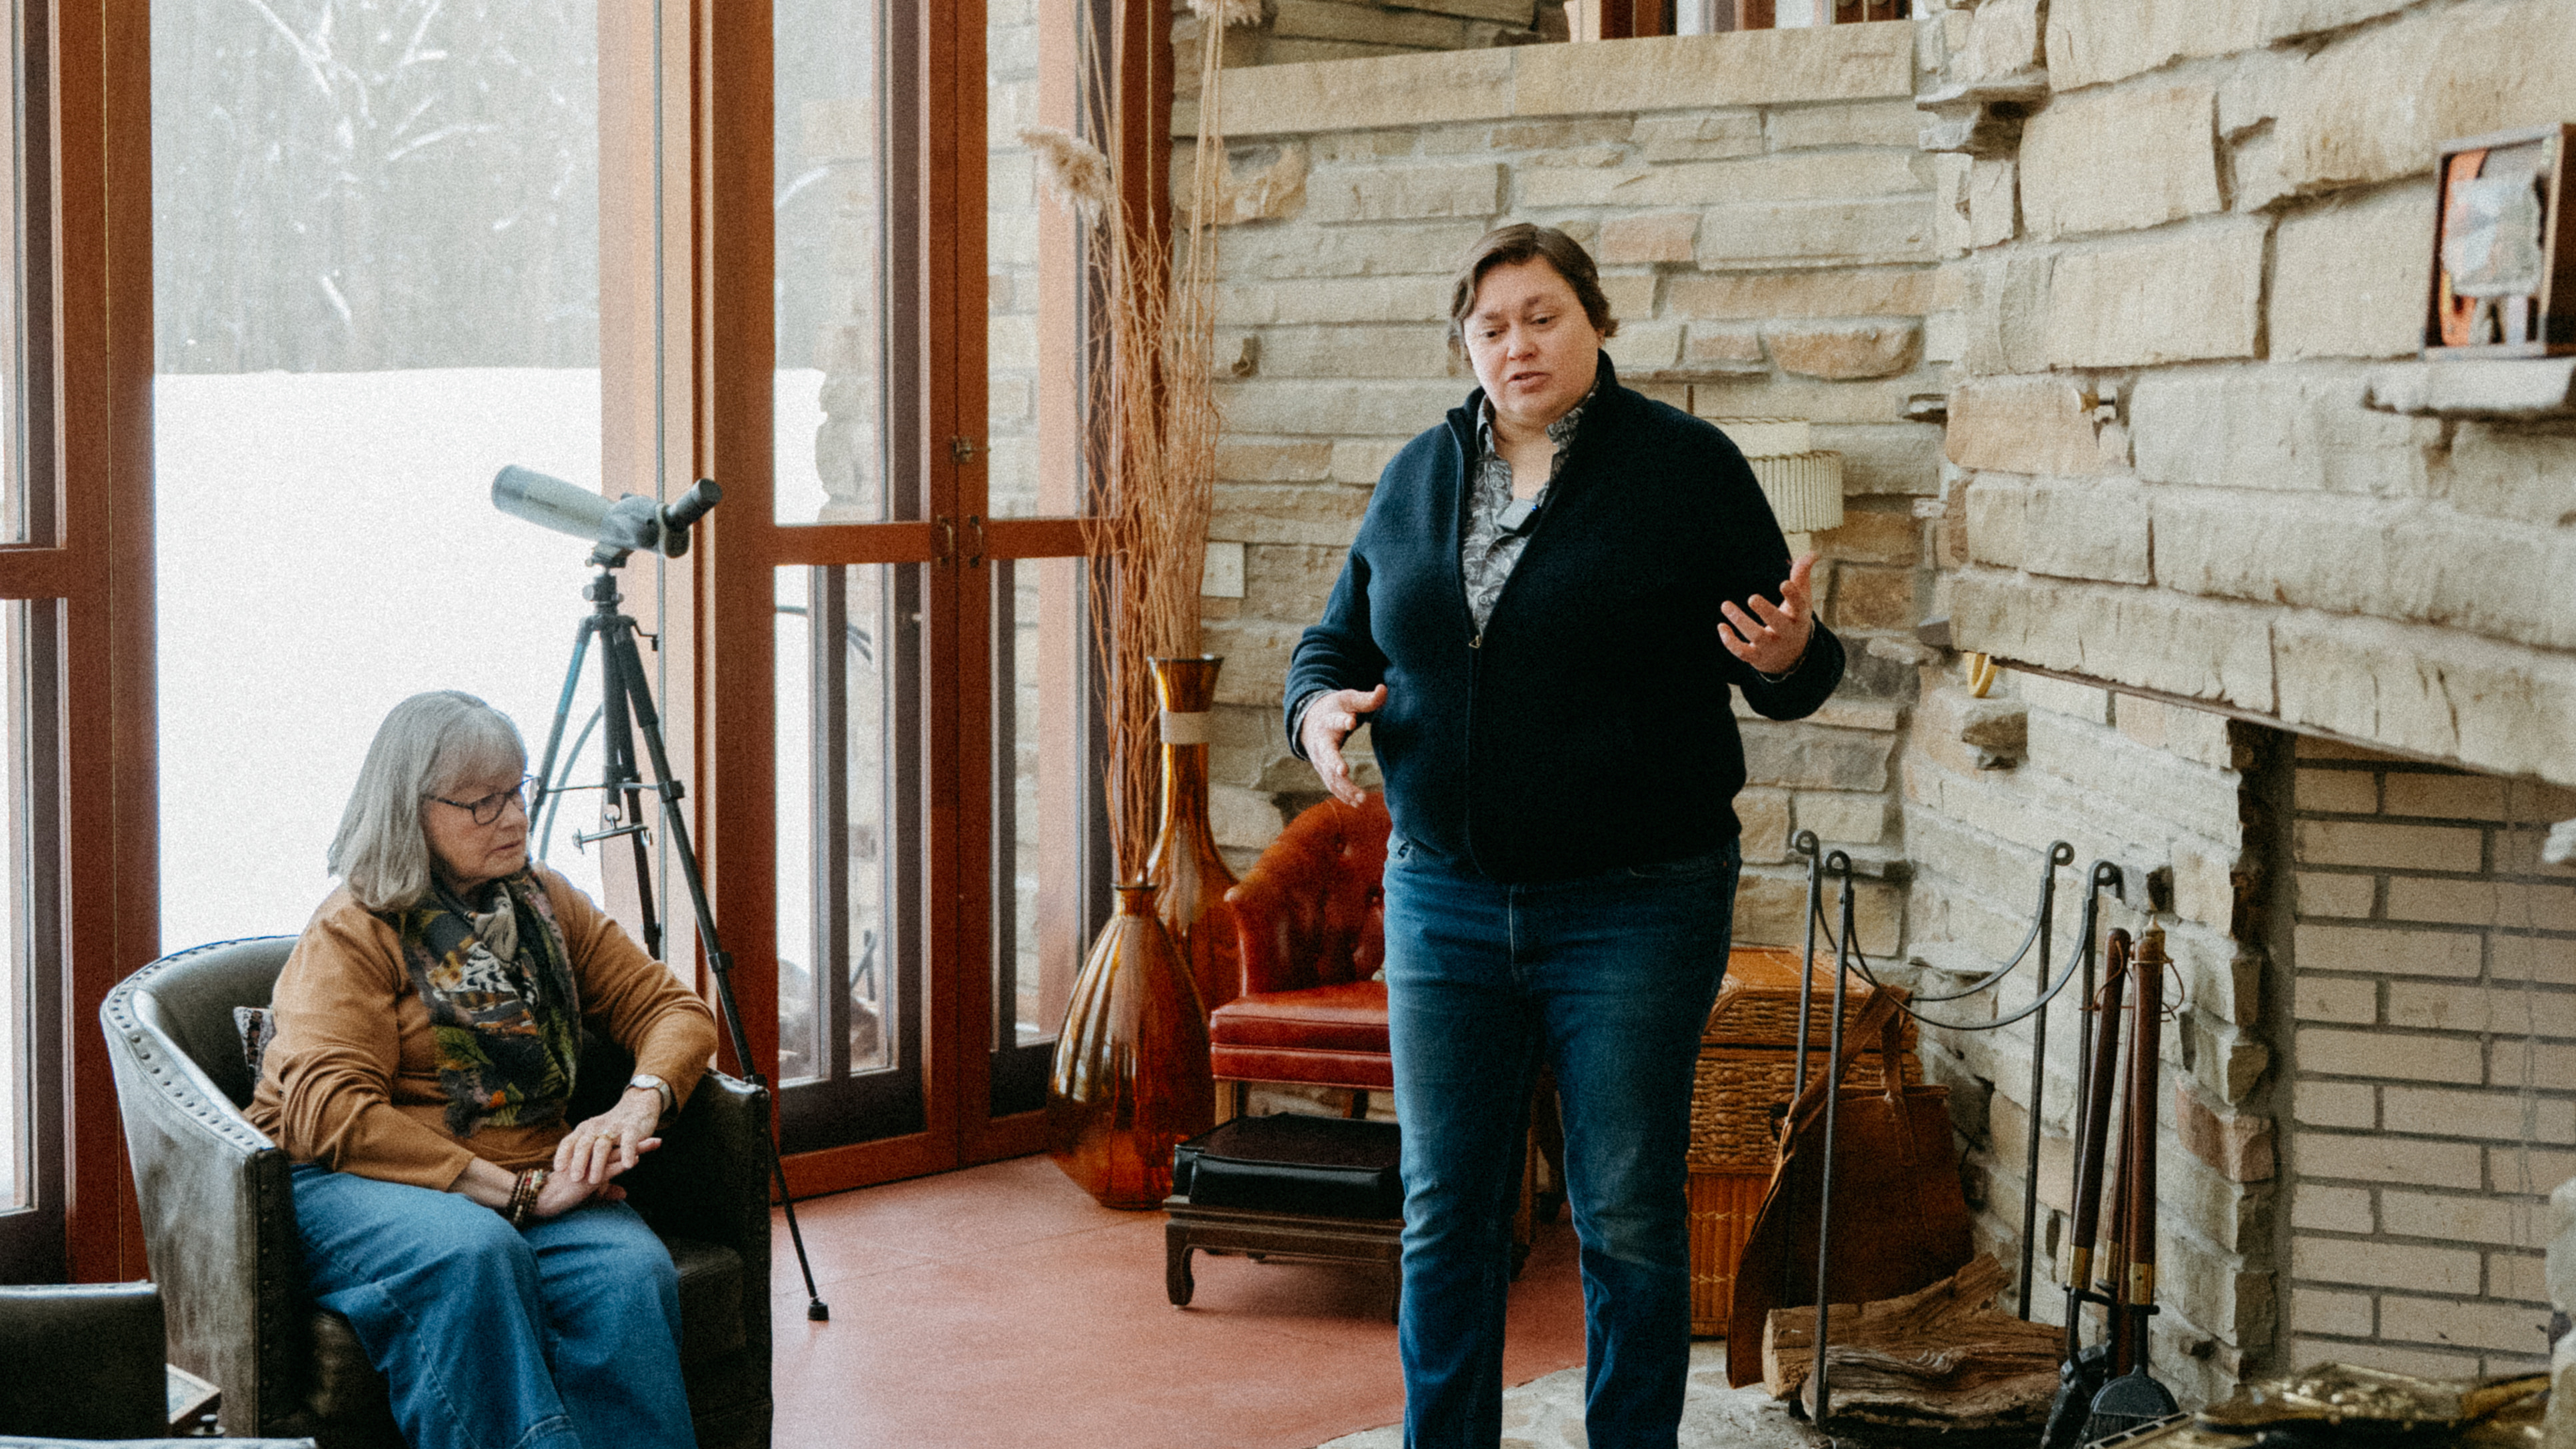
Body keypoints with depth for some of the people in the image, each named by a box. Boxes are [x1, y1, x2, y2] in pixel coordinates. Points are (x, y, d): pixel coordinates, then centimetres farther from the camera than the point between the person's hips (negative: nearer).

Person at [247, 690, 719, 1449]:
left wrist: (639, 1103, -10)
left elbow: (673, 1008, 15)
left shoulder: (545, 903, 18)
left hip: (531, 1181, 5)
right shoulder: (352, 930, -2)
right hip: (359, 1186, -5)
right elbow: (330, 1112, -15)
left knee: (631, 1271, -30)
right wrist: (511, 1191, -21)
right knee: (475, 1255, -40)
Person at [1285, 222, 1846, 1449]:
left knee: (1628, 1219, 3)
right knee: (1444, 1210, 9)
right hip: (1443, 899, 4)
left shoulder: (1686, 467, -3)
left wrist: (1786, 659, -25)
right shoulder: (1419, 476, 9)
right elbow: (1338, 638, 17)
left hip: (1632, 909, -4)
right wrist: (1322, 706, -5)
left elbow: (1787, 667, -1)